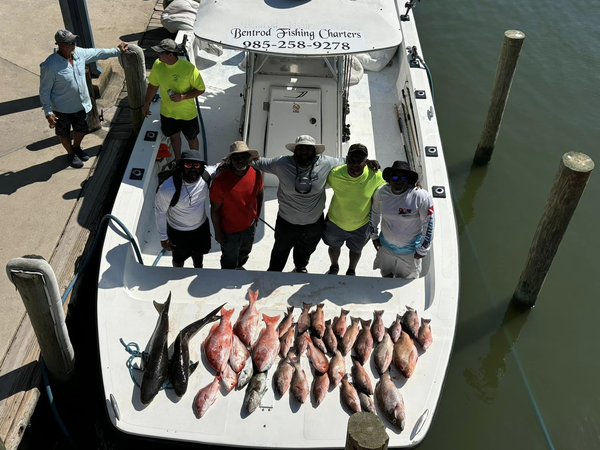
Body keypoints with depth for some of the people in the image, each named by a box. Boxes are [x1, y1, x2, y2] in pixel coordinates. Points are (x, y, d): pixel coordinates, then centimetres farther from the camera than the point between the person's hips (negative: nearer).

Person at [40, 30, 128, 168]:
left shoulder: (79, 53, -12)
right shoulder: (50, 66, -29)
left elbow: (98, 53, 7)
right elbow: (44, 91, -20)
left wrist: (117, 50, 12)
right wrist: (48, 112, -21)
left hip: (81, 104, 6)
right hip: (62, 109, -6)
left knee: (81, 129, 26)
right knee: (64, 133, 19)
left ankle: (77, 147, 55)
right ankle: (71, 154, 45)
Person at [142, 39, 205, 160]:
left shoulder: (189, 68, -28)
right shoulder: (157, 65, -14)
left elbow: (200, 89, -19)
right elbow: (153, 85, 3)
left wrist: (182, 97, -32)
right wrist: (146, 104, 9)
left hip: (187, 113, -4)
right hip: (167, 112, 4)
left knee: (191, 138, 18)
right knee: (174, 136, 25)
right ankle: (178, 159, 51)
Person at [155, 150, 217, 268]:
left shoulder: (206, 174, -26)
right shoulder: (168, 188, -35)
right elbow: (160, 211, -18)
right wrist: (163, 237, -9)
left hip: (202, 226, 3)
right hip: (178, 231, -3)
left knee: (199, 253, 31)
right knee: (179, 259, 24)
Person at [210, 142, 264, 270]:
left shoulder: (256, 174, -17)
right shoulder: (221, 181, -30)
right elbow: (215, 209, -19)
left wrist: (257, 216, 11)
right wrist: (217, 232, -12)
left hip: (249, 225, 5)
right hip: (229, 230, -4)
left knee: (245, 252, 33)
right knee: (230, 260, 20)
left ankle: (239, 267, 65)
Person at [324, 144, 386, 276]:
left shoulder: (375, 176, -29)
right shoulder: (335, 174, -30)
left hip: (361, 225, 0)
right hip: (335, 222, 0)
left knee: (356, 250, 29)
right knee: (334, 247, 29)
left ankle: (351, 271, 61)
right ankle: (334, 267, 63)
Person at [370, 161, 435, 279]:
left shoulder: (421, 197, -27)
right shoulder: (381, 192, -15)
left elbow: (428, 225, -17)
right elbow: (374, 213, 4)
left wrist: (423, 250, -10)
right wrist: (374, 236, 10)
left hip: (409, 251, -3)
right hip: (386, 246, 3)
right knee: (386, 276, 25)